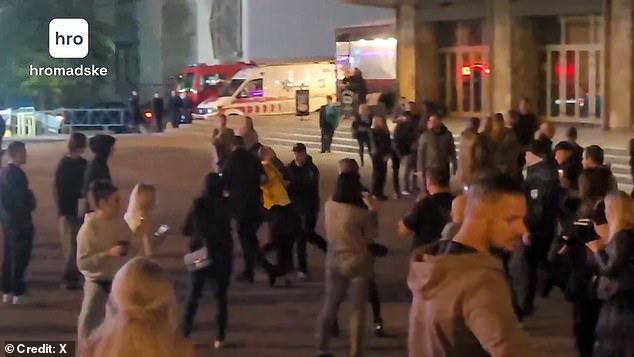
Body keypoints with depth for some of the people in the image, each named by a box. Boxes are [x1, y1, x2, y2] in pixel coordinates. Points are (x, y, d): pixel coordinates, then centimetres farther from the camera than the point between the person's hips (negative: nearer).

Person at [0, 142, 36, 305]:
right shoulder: (17, 174, -20)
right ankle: (18, 293, 2)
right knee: (20, 257, -2)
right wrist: (31, 199, -5)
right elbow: (23, 200, -21)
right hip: (20, 220, -9)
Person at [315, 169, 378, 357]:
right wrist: (372, 210, -5)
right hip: (357, 262, -5)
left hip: (334, 261, 5)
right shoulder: (360, 212, -21)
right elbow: (371, 236, -9)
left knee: (330, 305, 15)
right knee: (358, 309, 7)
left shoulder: (329, 206, -6)